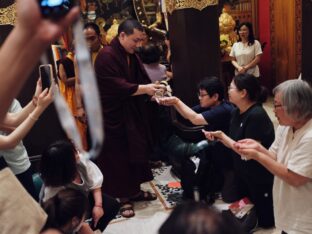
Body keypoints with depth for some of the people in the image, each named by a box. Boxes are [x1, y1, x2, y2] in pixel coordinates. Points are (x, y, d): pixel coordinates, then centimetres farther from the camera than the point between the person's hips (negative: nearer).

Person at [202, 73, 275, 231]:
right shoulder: (236, 113, -1)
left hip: (260, 177, -8)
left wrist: (222, 135, -21)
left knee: (264, 218, 10)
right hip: (241, 172, 9)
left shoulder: (257, 116, -28)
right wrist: (218, 137, -14)